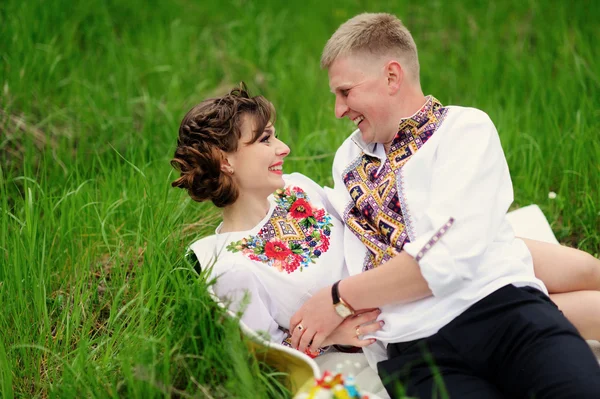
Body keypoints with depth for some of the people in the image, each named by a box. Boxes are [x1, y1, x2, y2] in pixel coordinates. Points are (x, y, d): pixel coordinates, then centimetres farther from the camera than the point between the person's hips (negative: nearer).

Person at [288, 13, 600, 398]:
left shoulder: (465, 128, 7)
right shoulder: (349, 159, 26)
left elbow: (449, 257, -7)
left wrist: (340, 299, -2)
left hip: (502, 308, -3)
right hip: (415, 349, 3)